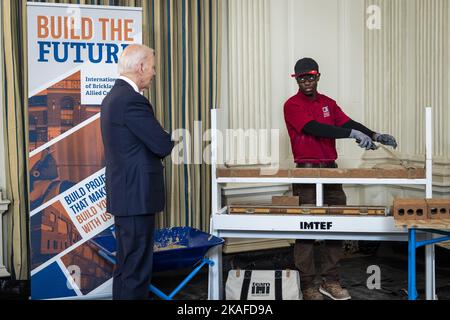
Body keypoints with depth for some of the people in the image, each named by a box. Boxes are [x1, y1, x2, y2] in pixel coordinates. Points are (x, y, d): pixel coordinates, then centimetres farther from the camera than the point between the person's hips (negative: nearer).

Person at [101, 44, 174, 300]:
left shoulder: (113, 96, 13)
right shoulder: (133, 100, -19)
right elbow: (163, 146, -19)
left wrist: (161, 140, 4)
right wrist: (169, 140, 3)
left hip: (123, 194, 10)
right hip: (137, 196, -10)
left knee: (126, 264, 19)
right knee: (137, 269, -3)